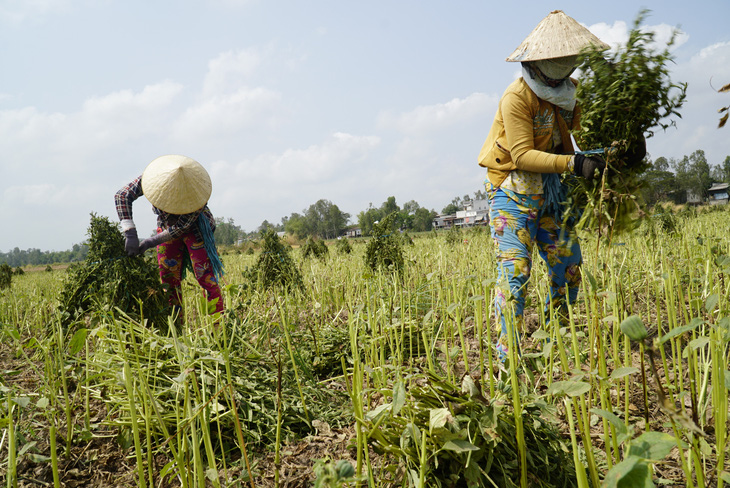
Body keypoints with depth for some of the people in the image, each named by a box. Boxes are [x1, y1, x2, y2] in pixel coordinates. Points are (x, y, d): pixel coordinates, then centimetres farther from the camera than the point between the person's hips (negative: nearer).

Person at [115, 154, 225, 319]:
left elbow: (182, 227, -27)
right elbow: (122, 195, -22)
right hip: (166, 225, 4)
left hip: (194, 227, -4)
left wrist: (153, 241, -26)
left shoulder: (197, 194, -34)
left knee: (205, 275, -15)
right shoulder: (154, 175, -26)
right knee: (169, 278, 1)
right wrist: (130, 234, -30)